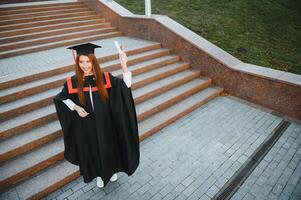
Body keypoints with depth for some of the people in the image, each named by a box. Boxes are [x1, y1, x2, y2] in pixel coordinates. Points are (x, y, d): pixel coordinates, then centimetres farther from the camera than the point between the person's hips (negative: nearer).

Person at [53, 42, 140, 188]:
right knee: (91, 151, 20)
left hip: (105, 123, 0)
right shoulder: (72, 82, -11)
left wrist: (124, 65, -29)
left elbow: (126, 85, -16)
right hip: (86, 126, 0)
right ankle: (99, 174, 48)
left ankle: (112, 170, 51)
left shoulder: (105, 77, -12)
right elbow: (61, 98, 4)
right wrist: (76, 108, -13)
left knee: (108, 148, 20)